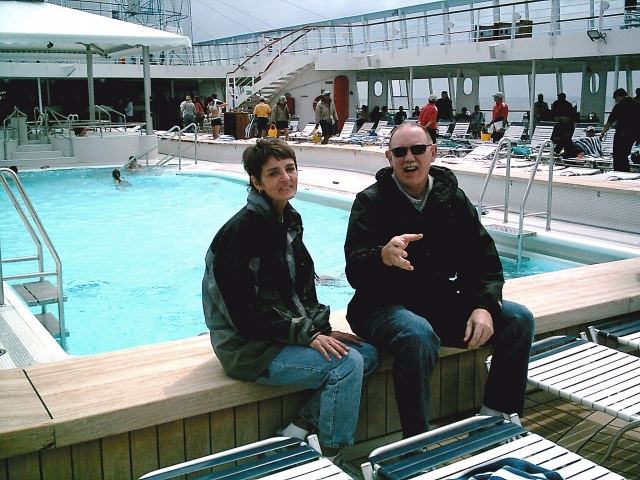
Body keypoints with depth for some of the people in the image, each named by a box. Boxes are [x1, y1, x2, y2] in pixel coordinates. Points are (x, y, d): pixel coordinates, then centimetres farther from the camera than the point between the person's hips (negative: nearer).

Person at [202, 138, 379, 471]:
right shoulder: (240, 230, -19)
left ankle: (299, 431, 1)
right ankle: (330, 461, -3)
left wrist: (322, 330, 0)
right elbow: (246, 311, -22)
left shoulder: (290, 221, 8)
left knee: (368, 353, 0)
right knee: (347, 363, -20)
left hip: (289, 334, 9)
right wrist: (307, 335, -20)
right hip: (249, 348, -9)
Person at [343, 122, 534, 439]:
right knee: (418, 336, -37)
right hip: (386, 304, -5)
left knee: (519, 319, -9)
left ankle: (495, 421, 4)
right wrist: (384, 256, -43)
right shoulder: (371, 201, -6)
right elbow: (355, 271, -19)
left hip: (443, 302, 5)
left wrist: (484, 306, -13)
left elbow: (484, 261, 7)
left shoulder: (453, 198, 7)